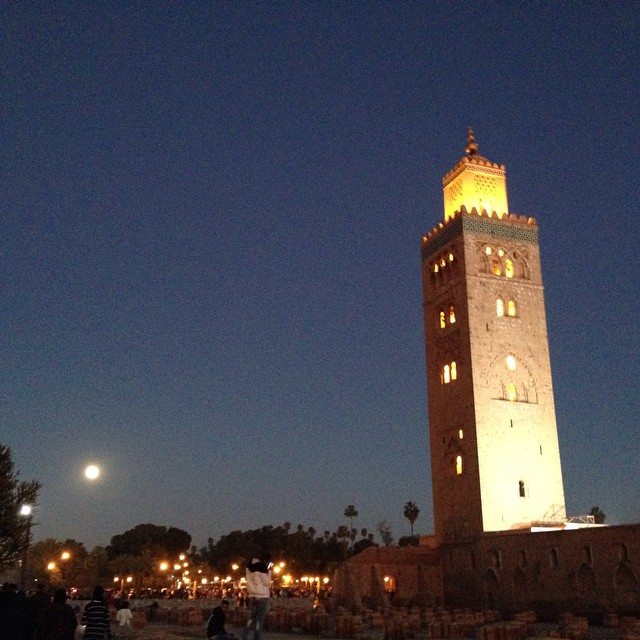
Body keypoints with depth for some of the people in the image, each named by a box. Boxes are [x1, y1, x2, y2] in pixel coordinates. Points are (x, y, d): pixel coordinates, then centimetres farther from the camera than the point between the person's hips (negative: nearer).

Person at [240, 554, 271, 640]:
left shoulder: (249, 566, 11)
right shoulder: (262, 567, -13)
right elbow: (266, 582, -11)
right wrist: (269, 571, -3)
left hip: (252, 595, 7)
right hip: (262, 596, -7)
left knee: (252, 618, 13)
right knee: (260, 619, -1)